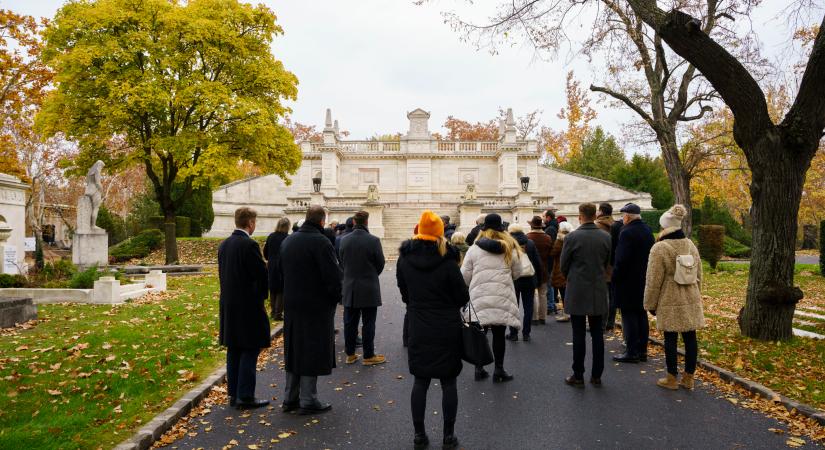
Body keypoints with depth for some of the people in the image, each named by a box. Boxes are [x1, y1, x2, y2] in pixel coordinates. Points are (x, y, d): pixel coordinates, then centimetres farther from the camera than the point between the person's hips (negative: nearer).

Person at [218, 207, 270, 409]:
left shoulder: (223, 244, 8)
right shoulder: (249, 244, -17)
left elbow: (222, 273, 13)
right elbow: (262, 274, -16)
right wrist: (262, 295, 1)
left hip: (228, 305, 8)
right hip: (248, 305, -8)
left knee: (234, 350, 14)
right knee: (250, 350, 1)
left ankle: (234, 394, 22)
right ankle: (245, 396, 4)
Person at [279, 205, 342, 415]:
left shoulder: (287, 241, 8)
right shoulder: (321, 242, -18)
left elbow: (282, 272, 16)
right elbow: (333, 275, -19)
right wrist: (337, 297, -5)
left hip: (291, 305, 8)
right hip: (316, 306, -8)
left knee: (294, 351, 16)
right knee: (313, 352, 2)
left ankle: (290, 398, 25)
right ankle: (308, 401, 9)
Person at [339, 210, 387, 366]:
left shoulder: (345, 240, -3)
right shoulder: (373, 241, -14)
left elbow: (342, 261, 7)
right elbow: (380, 263, -5)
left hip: (350, 287, 4)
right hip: (369, 288, -4)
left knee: (350, 322, 12)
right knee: (368, 323, 4)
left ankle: (350, 354, 20)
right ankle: (368, 356, 11)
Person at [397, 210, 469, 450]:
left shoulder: (404, 259, -4)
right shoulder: (447, 262, -15)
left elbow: (404, 293, 7)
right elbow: (463, 297, -7)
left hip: (418, 329, 3)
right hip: (448, 330, -3)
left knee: (420, 381, 12)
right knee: (448, 382, 8)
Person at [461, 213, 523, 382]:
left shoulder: (474, 249, 2)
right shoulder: (510, 249, 5)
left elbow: (465, 275, 2)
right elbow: (517, 274, 12)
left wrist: (471, 289, 21)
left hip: (479, 298, 0)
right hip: (502, 298, 0)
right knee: (499, 335, 6)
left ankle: (479, 369, 16)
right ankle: (499, 370, 12)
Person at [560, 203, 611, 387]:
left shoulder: (572, 237, -13)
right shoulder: (606, 237, -1)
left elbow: (563, 265, -3)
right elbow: (607, 263, 9)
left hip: (577, 292, -3)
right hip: (598, 292, 4)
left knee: (579, 335, 2)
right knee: (597, 334, 10)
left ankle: (578, 376, 8)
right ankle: (596, 375, 17)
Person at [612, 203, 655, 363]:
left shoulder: (627, 232, -18)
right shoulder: (647, 230, 9)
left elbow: (621, 260, -20)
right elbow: (650, 255, 15)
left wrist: (615, 278, -11)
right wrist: (646, 273, 20)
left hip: (628, 282, -9)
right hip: (644, 281, 9)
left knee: (629, 316, -3)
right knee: (641, 314, 13)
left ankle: (632, 352, 0)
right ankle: (642, 350, 20)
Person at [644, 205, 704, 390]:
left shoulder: (660, 248, -14)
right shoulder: (691, 245, 7)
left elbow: (654, 280, -12)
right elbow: (698, 275, 16)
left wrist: (651, 304, -3)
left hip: (670, 302, -6)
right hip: (691, 300, 6)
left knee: (671, 339, 3)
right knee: (690, 338, 10)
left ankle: (671, 379, 12)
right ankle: (688, 377, 20)